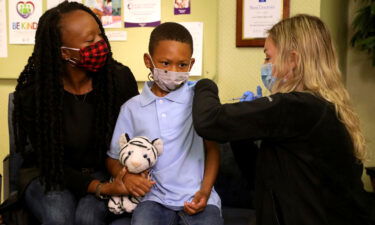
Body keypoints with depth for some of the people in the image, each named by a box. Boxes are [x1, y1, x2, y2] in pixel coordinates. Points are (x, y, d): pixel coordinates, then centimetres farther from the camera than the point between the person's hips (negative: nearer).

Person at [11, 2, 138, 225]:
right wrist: (99, 188, -28)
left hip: (103, 171, 1)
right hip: (48, 174, 0)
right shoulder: (33, 92, -18)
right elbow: (50, 161, -14)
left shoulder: (120, 78, -14)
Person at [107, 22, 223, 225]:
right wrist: (126, 177, -9)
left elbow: (212, 147, 9)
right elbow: (114, 157, 13)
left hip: (196, 197, 0)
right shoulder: (132, 108, 7)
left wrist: (205, 191, -4)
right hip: (154, 197, 0)